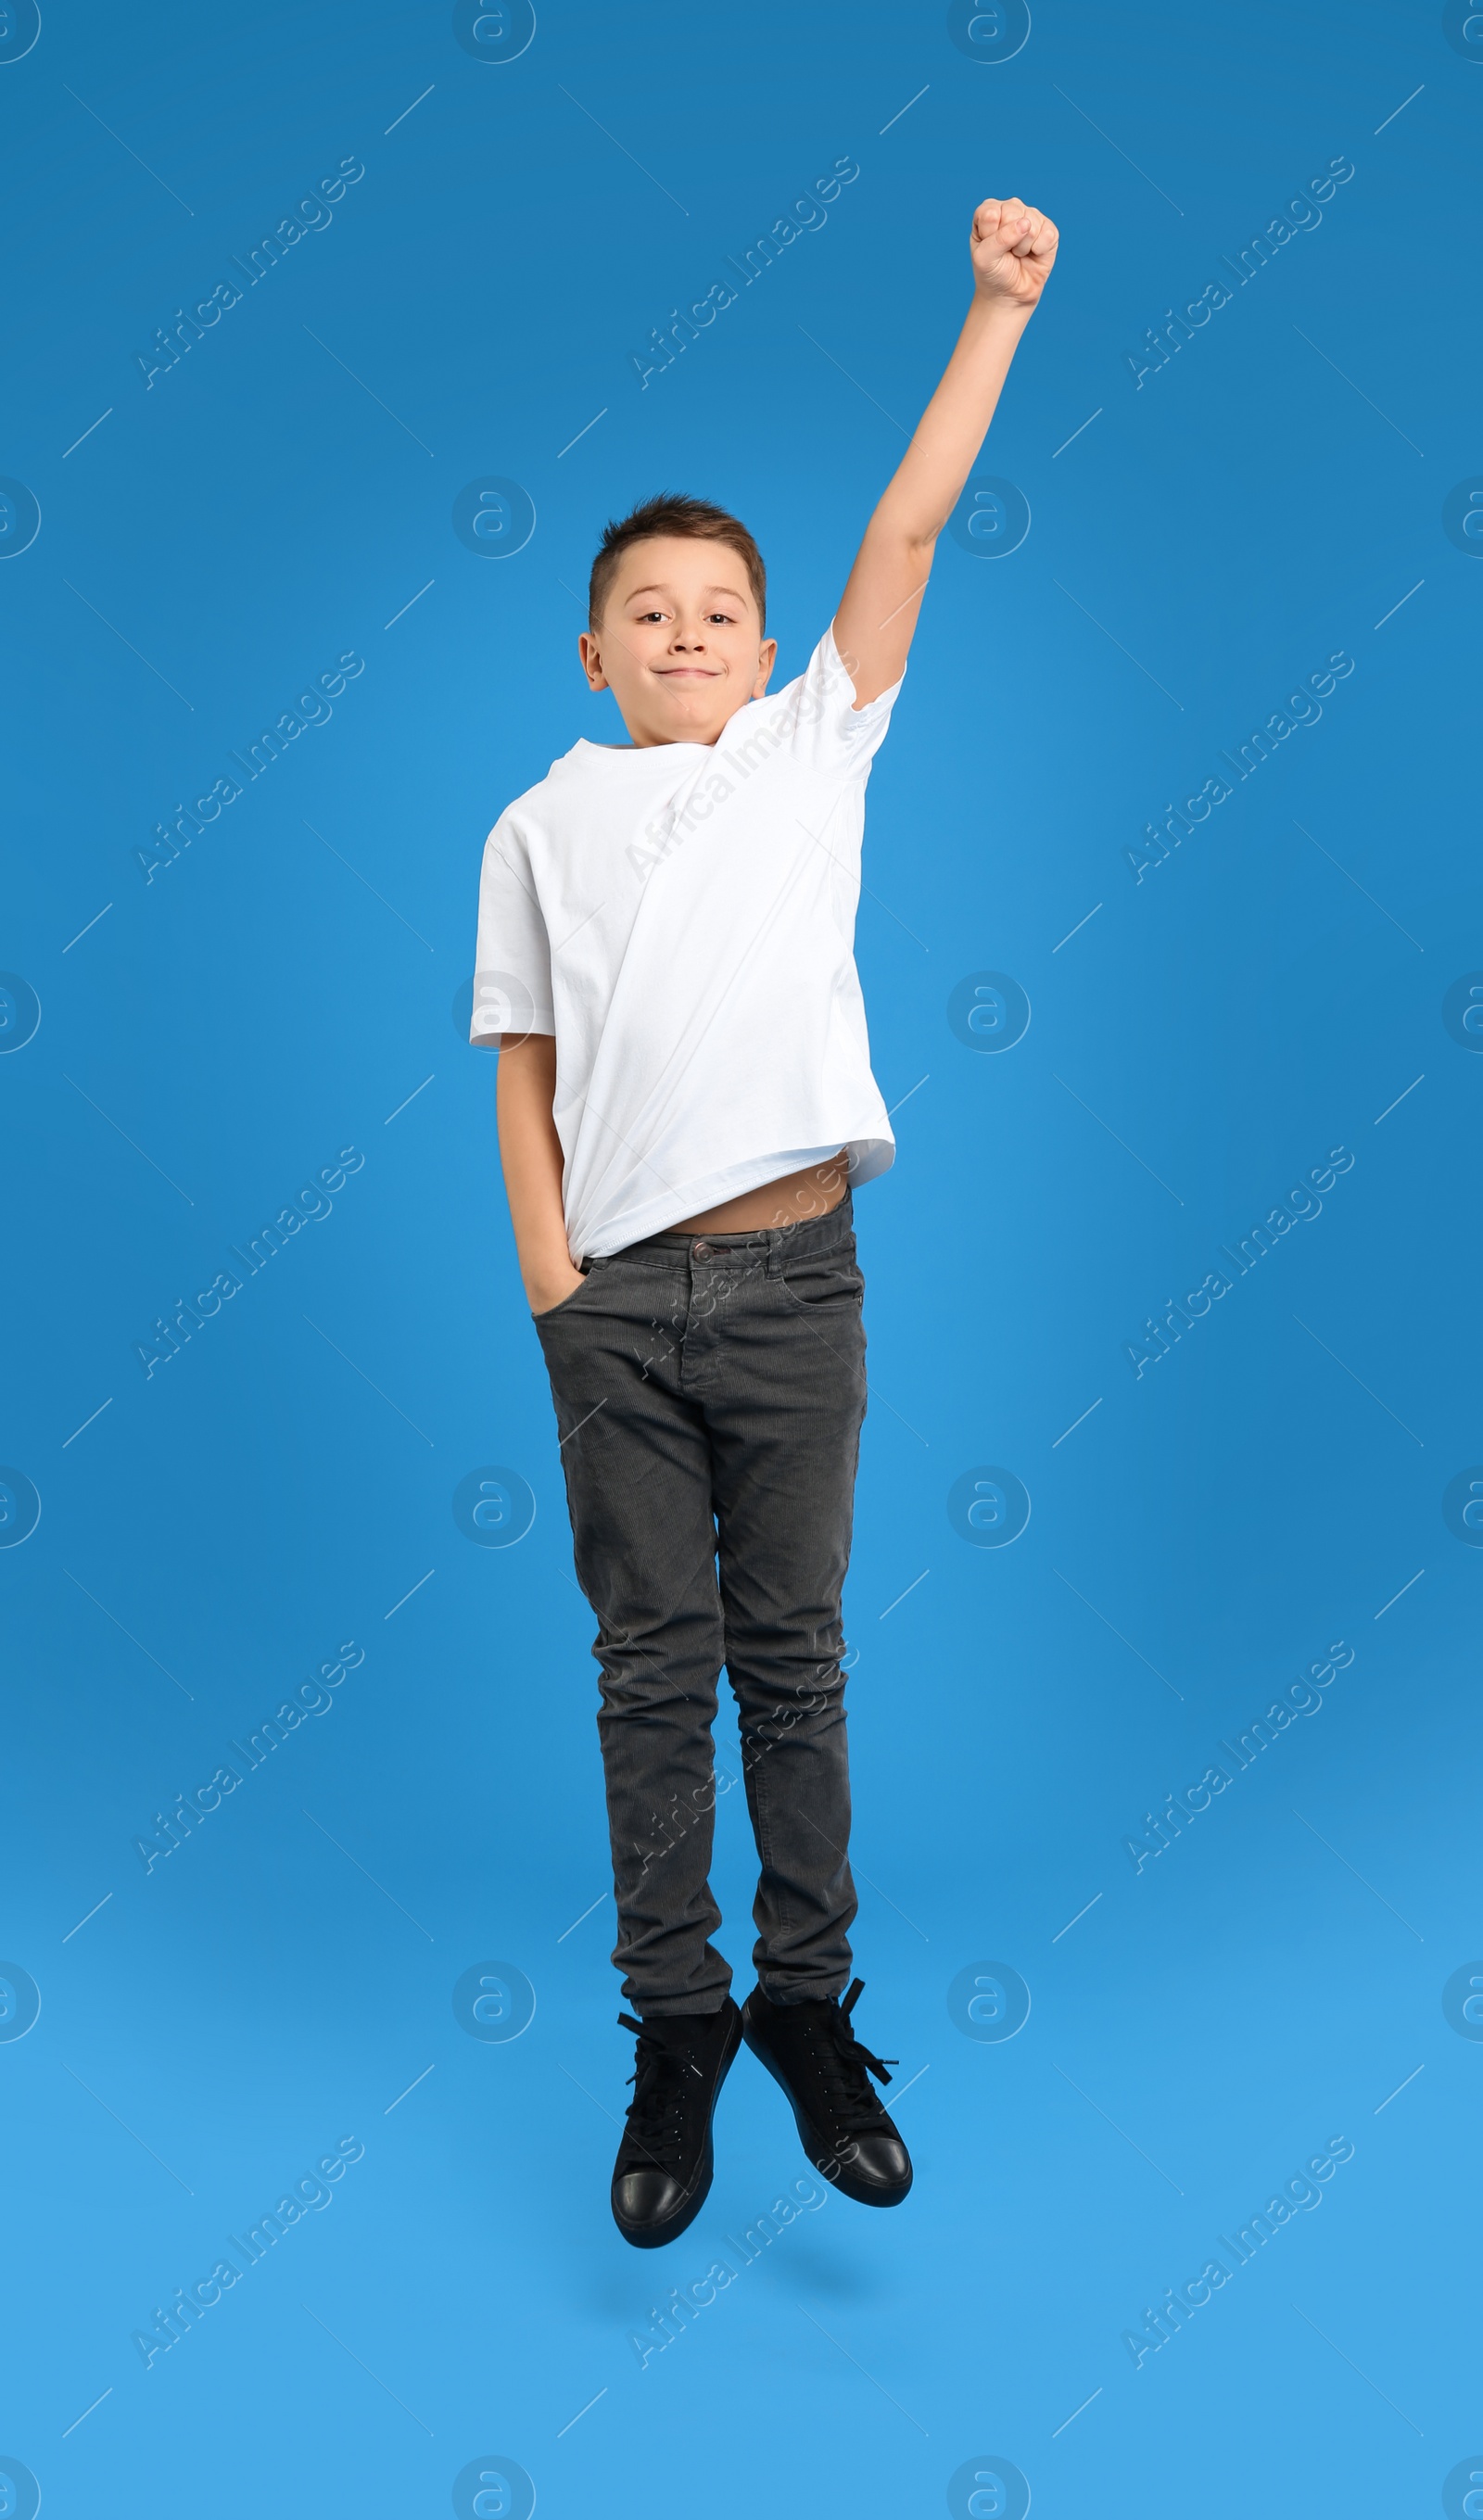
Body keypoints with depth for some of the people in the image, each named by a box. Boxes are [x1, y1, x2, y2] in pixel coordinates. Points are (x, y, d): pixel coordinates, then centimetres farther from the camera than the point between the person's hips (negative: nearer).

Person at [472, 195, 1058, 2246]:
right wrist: (547, 1267, -2)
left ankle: (809, 2005, 21)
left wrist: (999, 309, 0)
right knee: (653, 1668, 6)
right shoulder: (541, 826, 10)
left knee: (792, 1653, 7)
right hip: (618, 1301, 1)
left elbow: (907, 532, 3)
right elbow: (524, 1065, 8)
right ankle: (676, 2029, 18)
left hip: (793, 1280, 0)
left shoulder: (814, 753, 10)